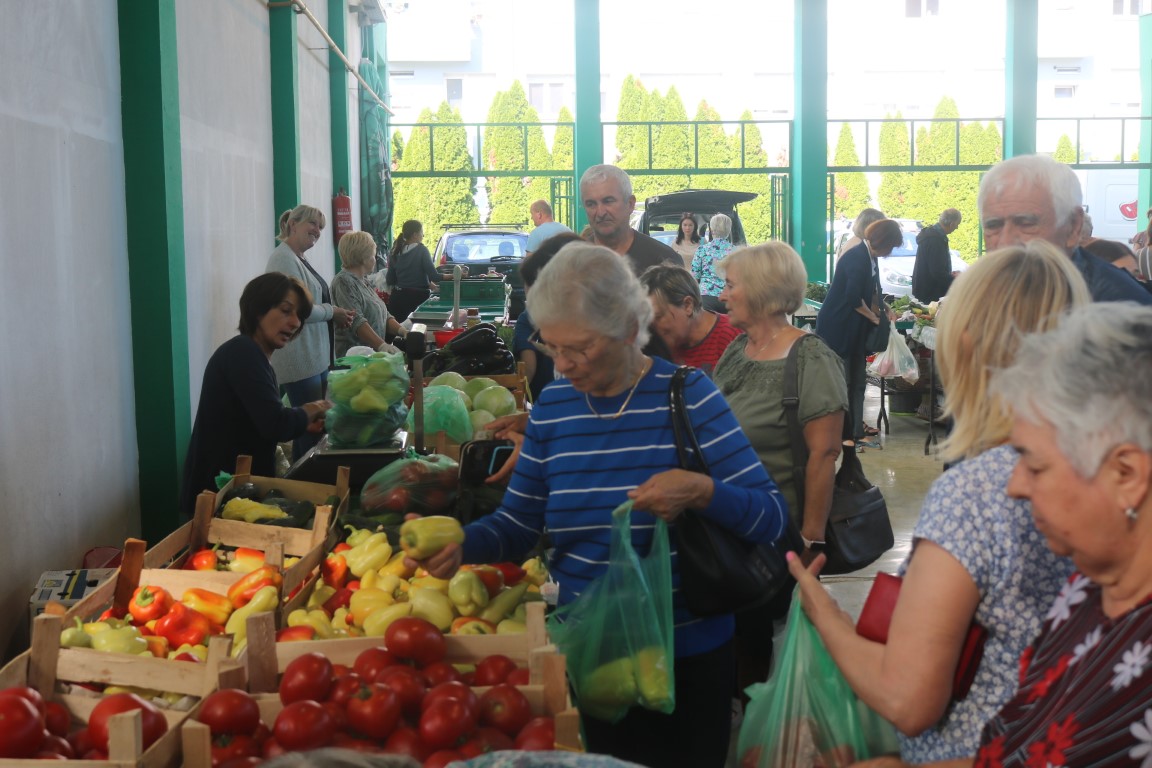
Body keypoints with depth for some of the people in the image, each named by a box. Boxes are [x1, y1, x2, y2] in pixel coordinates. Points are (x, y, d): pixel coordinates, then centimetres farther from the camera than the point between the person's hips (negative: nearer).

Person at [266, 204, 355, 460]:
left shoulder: (299, 259, 18)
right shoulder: (284, 259, -14)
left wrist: (337, 318, 7)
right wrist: (331, 312, -9)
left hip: (316, 358, 10)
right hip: (300, 360, -10)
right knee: (311, 427, -7)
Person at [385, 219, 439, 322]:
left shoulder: (395, 252, 7)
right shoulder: (421, 250, -7)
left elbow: (390, 280, 10)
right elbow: (433, 276, -15)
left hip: (398, 297, 5)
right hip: (418, 297, -5)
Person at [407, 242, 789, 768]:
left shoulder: (687, 397, -13)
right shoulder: (552, 406, -1)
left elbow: (771, 517, -14)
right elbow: (518, 521, 5)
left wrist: (701, 491, -32)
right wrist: (462, 544, -14)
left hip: (689, 653, -3)